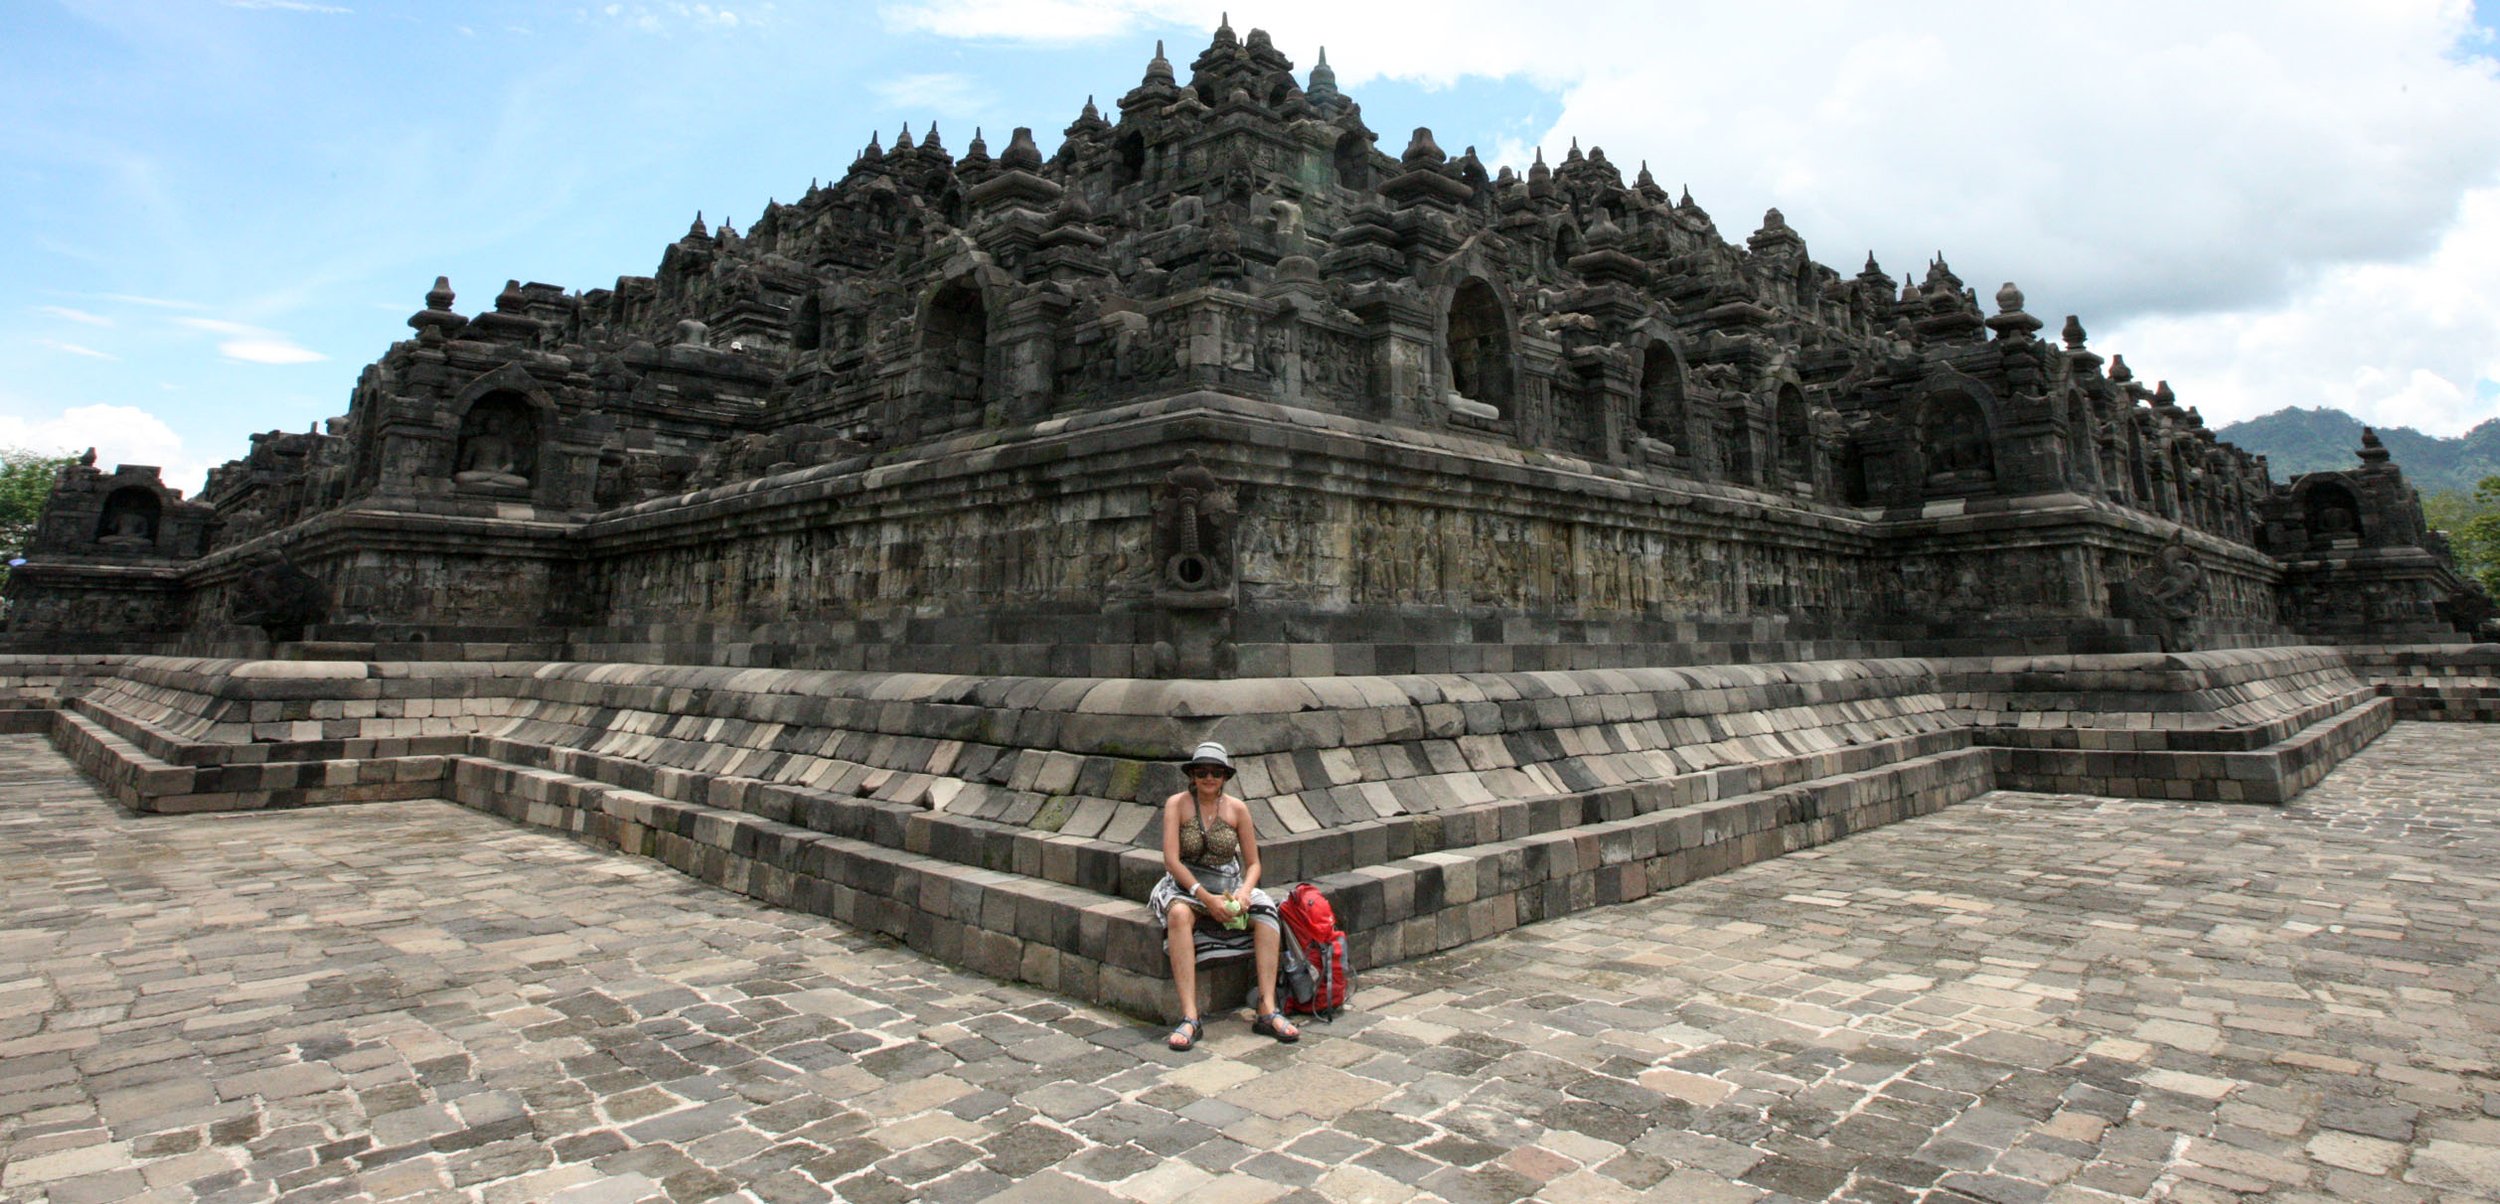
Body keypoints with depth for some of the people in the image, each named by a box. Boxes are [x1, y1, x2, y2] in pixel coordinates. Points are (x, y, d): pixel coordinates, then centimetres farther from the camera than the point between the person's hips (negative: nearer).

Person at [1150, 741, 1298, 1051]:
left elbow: (1253, 863, 5)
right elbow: (1171, 860, -14)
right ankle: (1190, 1017, -37)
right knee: (1179, 914, -36)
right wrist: (1206, 898, -24)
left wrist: (1243, 892, -18)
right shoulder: (1177, 804, -6)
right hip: (1185, 884, -3)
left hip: (1229, 883, 3)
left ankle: (1268, 1010, -27)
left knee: (1266, 911, -26)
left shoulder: (1237, 809, 2)